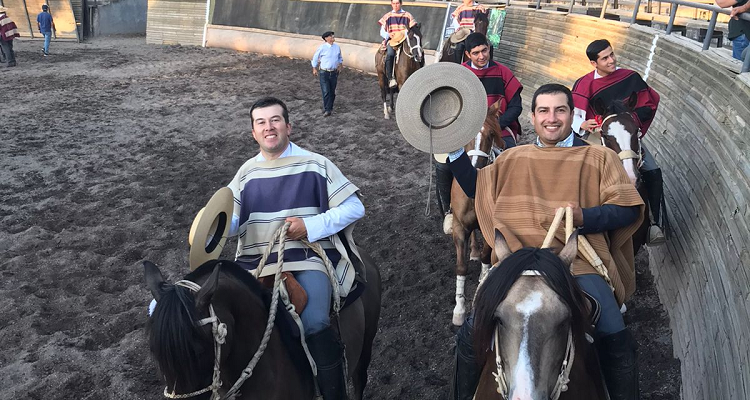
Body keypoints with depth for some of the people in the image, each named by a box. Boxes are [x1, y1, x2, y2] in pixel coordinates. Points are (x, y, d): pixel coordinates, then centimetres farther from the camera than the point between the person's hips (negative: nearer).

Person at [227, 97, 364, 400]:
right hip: (254, 261, 4)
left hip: (307, 254, -3)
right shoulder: (247, 172, 14)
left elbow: (354, 208, 1)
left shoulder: (315, 164, 4)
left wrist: (311, 225, -11)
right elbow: (232, 221, 9)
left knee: (313, 323, -30)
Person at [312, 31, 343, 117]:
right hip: (324, 73, -4)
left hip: (334, 73, 4)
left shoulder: (337, 47, 3)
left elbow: (340, 57, 22)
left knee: (332, 92, 9)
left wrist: (339, 65, 10)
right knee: (326, 92, -10)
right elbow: (315, 57, 2)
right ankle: (327, 109, 1)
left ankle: (329, 108, 24)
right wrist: (314, 69, 5)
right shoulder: (322, 47, -10)